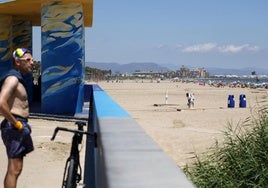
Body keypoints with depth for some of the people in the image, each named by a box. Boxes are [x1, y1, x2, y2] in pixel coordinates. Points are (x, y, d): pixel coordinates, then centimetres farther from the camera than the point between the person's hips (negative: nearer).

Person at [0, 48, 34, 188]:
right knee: (14, 170, -5)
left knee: (15, 168, 17)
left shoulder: (17, 78, 17)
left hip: (19, 126, 10)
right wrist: (16, 123, -19)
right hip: (15, 128, -10)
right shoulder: (12, 78, -15)